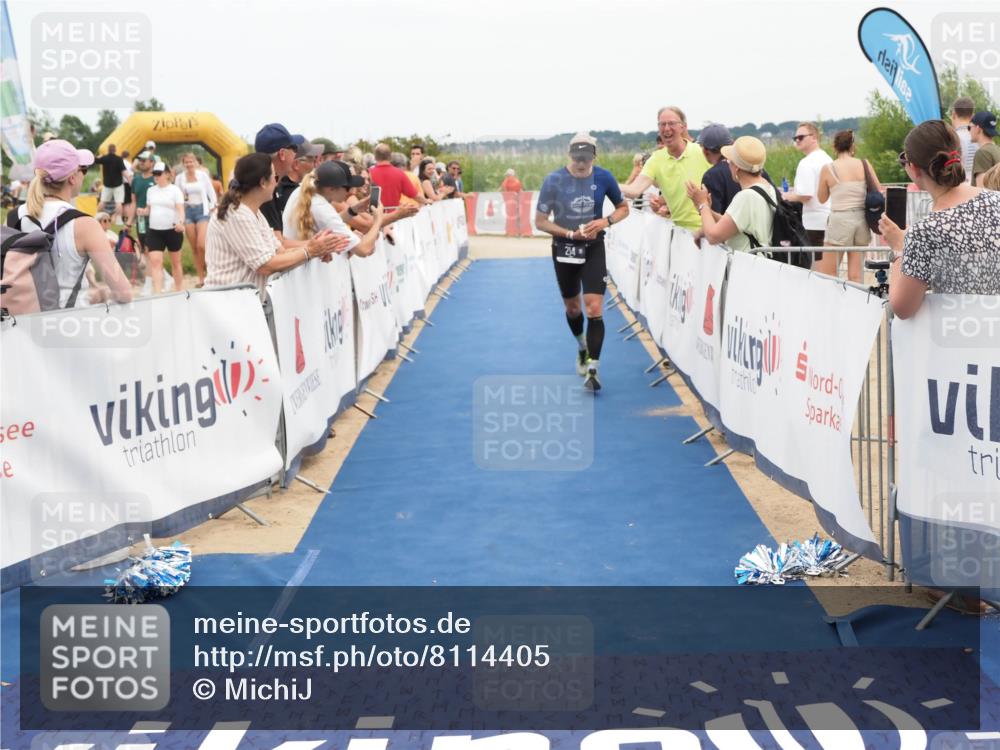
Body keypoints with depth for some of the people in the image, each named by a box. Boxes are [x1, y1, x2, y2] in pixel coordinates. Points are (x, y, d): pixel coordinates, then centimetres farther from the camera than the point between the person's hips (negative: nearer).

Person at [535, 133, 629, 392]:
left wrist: (605, 221, -16)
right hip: (564, 249, 1)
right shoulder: (554, 180, -14)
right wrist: (570, 233, -22)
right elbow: (540, 221, -9)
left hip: (593, 248, -1)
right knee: (572, 307, 18)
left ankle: (592, 369, -12)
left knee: (594, 309, -14)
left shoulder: (603, 177, -10)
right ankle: (582, 348, 46)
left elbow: (623, 207, 4)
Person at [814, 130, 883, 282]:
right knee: (855, 275, 7)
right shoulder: (864, 164, 3)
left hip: (840, 219, -4)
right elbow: (880, 192, 6)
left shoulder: (828, 169, -4)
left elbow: (822, 198, 7)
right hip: (862, 219, 4)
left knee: (827, 275, 3)